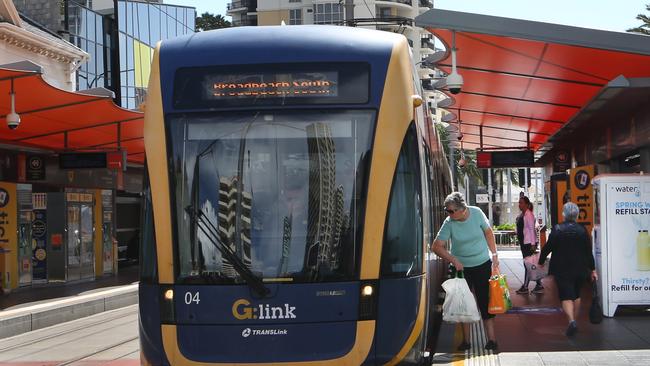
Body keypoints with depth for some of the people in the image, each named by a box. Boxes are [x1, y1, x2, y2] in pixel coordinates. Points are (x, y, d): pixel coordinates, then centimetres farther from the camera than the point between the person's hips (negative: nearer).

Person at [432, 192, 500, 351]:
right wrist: (454, 260, -24)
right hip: (461, 267, 0)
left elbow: (488, 232, 1)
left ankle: (492, 339, 6)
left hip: (482, 264, 0)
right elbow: (437, 246, -14)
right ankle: (465, 340, 13)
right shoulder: (449, 223, -16)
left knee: (485, 302, 1)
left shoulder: (476, 213, -15)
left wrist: (494, 255, 0)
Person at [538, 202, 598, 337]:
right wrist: (593, 269, 10)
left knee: (566, 296, -4)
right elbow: (589, 251, 2)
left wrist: (541, 261, 11)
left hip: (562, 270, -3)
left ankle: (571, 320, -25)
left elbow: (547, 247, -6)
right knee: (576, 295, 19)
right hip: (580, 269, 3)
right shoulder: (582, 230, -3)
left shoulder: (557, 230, -11)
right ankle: (574, 320, 27)